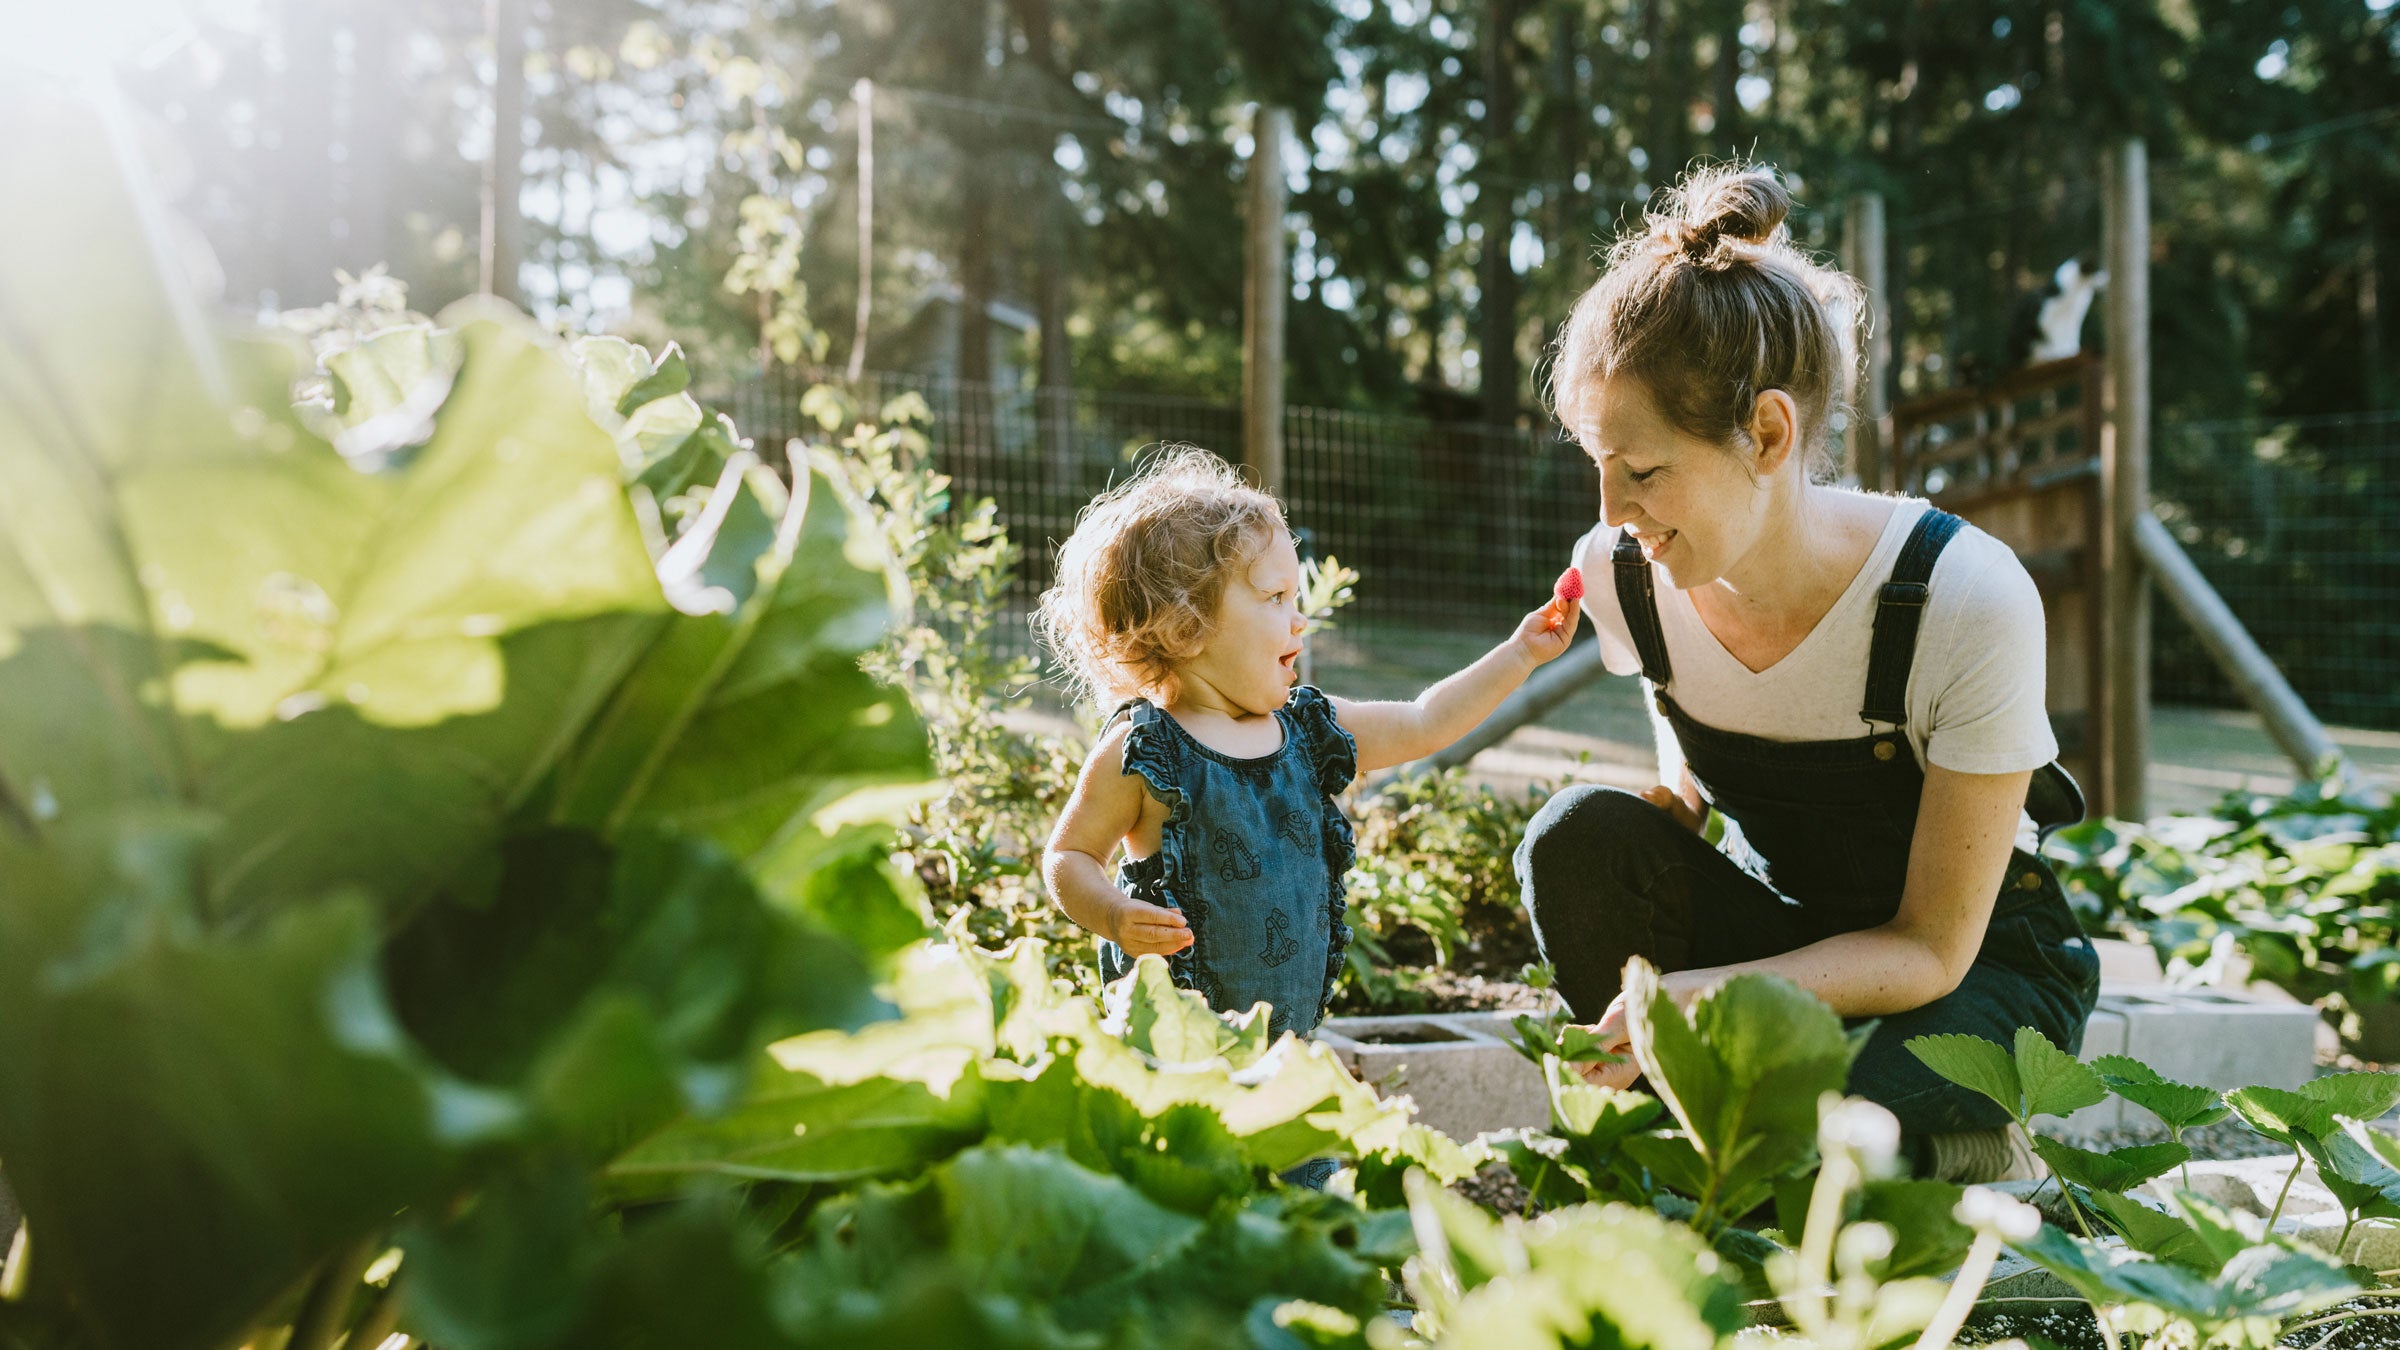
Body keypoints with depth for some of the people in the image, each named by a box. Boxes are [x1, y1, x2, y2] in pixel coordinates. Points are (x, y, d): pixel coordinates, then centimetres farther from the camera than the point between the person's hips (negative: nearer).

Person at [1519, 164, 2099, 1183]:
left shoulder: (1968, 600, -28)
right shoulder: (1618, 576, -15)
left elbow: (1932, 947, -23)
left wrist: (1717, 990, -38)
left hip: (1978, 964, -4)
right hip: (1781, 927, 4)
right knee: (1579, 836, -26)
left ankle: (1988, 1168, 1)